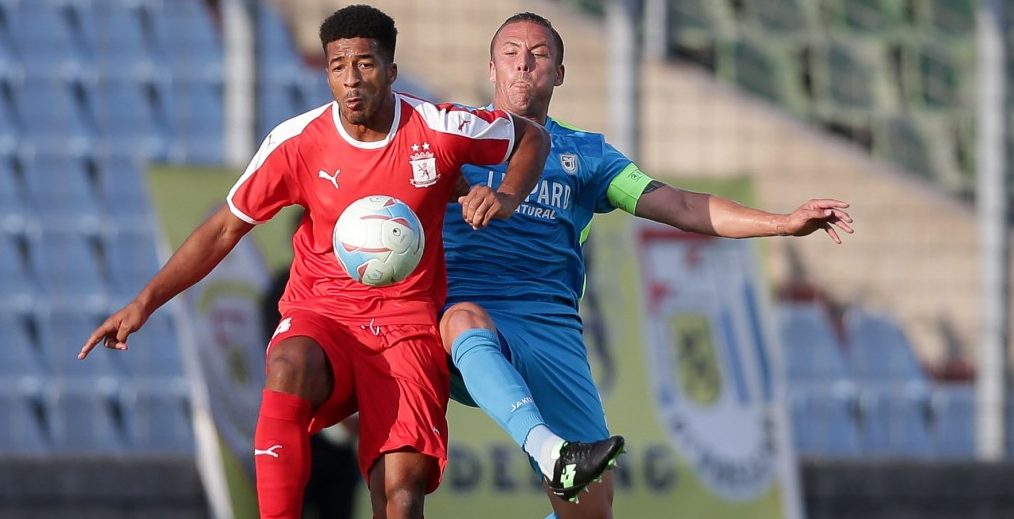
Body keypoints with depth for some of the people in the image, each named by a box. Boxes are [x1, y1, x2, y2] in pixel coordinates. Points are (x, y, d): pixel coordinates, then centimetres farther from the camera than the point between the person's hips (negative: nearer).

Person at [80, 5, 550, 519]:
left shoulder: (440, 130, -5)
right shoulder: (296, 143, -4)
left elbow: (532, 136, 13)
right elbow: (226, 228, 5)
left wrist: (507, 197, -7)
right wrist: (144, 303, 0)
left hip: (408, 327, 0)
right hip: (320, 318, 0)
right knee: (288, 368, -39)